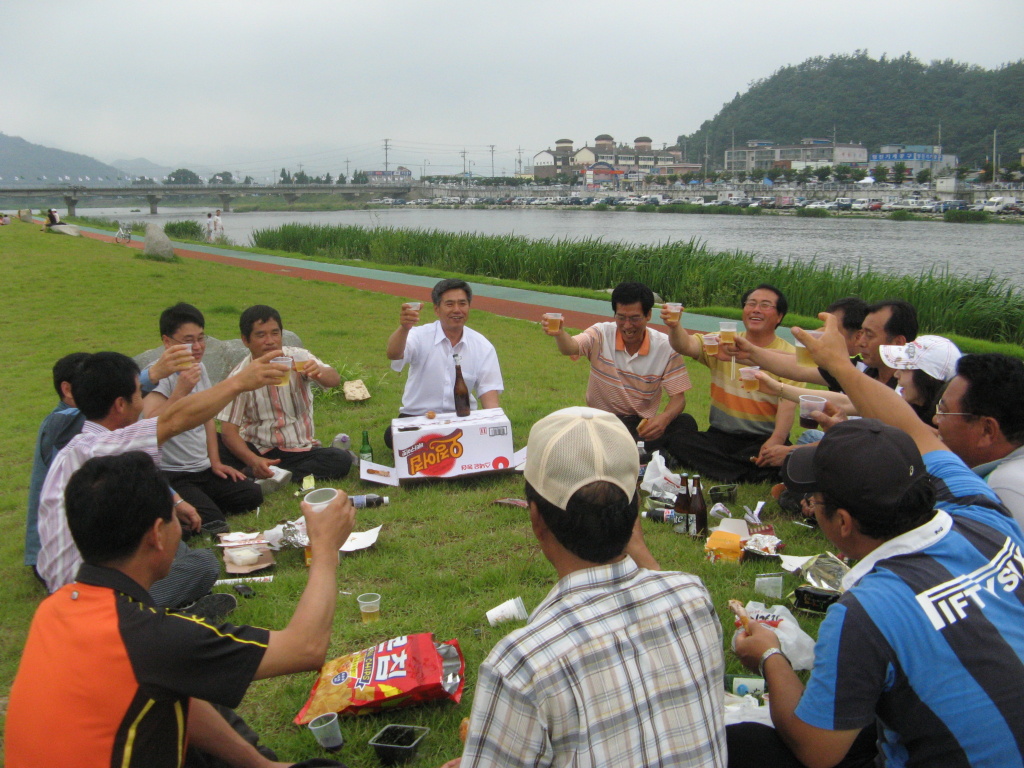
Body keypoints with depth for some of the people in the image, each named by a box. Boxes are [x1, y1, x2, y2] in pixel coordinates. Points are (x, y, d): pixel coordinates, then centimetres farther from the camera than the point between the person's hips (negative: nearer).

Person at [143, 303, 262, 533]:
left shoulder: (200, 368, 11)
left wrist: (215, 462, 14)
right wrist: (181, 390, -34)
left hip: (203, 470, 8)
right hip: (170, 476, -8)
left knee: (252, 495, -7)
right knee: (211, 521, -24)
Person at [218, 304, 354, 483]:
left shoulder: (298, 357, -6)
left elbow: (334, 380, -23)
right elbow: (228, 430, -13)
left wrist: (319, 372, -49)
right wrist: (253, 461, -32)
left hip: (300, 448, 2)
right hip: (257, 448, -1)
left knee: (341, 460, -27)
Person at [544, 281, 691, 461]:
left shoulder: (666, 347, -5)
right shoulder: (601, 335, -5)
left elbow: (678, 397, -6)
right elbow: (571, 348, -25)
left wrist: (664, 418, -29)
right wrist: (559, 334, -50)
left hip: (642, 424, 0)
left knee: (684, 425, -32)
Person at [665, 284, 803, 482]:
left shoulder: (789, 355, -2)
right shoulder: (722, 343, 6)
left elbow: (787, 405, -14)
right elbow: (686, 346, -12)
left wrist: (777, 441, -31)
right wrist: (674, 326, -35)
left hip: (765, 440, -3)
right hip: (721, 436, 3)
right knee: (678, 439, -24)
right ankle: (753, 477, -22)